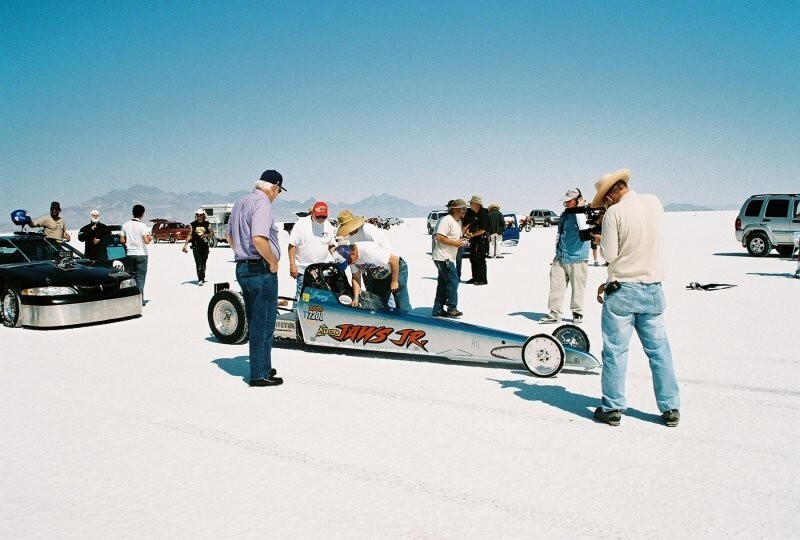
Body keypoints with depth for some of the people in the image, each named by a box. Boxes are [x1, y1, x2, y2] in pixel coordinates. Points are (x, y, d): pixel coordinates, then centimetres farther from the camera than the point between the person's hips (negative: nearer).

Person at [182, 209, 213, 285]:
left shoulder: (207, 224, 7)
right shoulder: (192, 224, 3)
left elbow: (212, 233, 2)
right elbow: (189, 235, -2)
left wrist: (206, 235, -19)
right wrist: (185, 245, -13)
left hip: (205, 246, 2)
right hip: (196, 247, -2)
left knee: (203, 263, 8)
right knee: (199, 263, -13)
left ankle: (202, 278, 24)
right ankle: (200, 280, -15)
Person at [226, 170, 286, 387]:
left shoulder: (240, 203, 14)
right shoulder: (263, 204, -15)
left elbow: (229, 236, 23)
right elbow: (259, 239, -28)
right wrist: (273, 262, -15)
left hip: (242, 268, 9)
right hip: (261, 270, -9)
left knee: (255, 322, 17)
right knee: (264, 324, -1)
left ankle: (260, 368, 26)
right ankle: (260, 375, 5)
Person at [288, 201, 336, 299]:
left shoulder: (328, 225, 6)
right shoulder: (301, 224, -9)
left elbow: (332, 246, 17)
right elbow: (292, 245, -9)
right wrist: (292, 265, -14)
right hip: (303, 269, -3)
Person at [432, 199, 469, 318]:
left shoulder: (458, 221, 16)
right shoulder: (446, 220, -15)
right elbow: (439, 237, -22)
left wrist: (461, 241, 6)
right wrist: (455, 243, -20)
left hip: (449, 258, 10)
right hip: (443, 257, -10)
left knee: (443, 283, 12)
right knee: (453, 281, -11)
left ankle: (438, 310, 18)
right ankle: (451, 308, -5)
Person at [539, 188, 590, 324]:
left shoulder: (584, 215, -7)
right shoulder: (564, 215, 14)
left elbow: (584, 229, -28)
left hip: (577, 259, -6)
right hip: (560, 259, 6)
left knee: (577, 287, 5)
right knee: (556, 286, 2)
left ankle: (577, 313, 20)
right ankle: (554, 314, 7)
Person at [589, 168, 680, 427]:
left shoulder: (615, 212, -12)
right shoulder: (655, 202, 4)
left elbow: (610, 255, -11)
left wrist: (601, 240, 8)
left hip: (622, 290, -5)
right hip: (653, 289, 5)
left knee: (615, 350, 5)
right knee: (659, 348, 12)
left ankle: (612, 408, 12)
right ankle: (670, 408, 17)